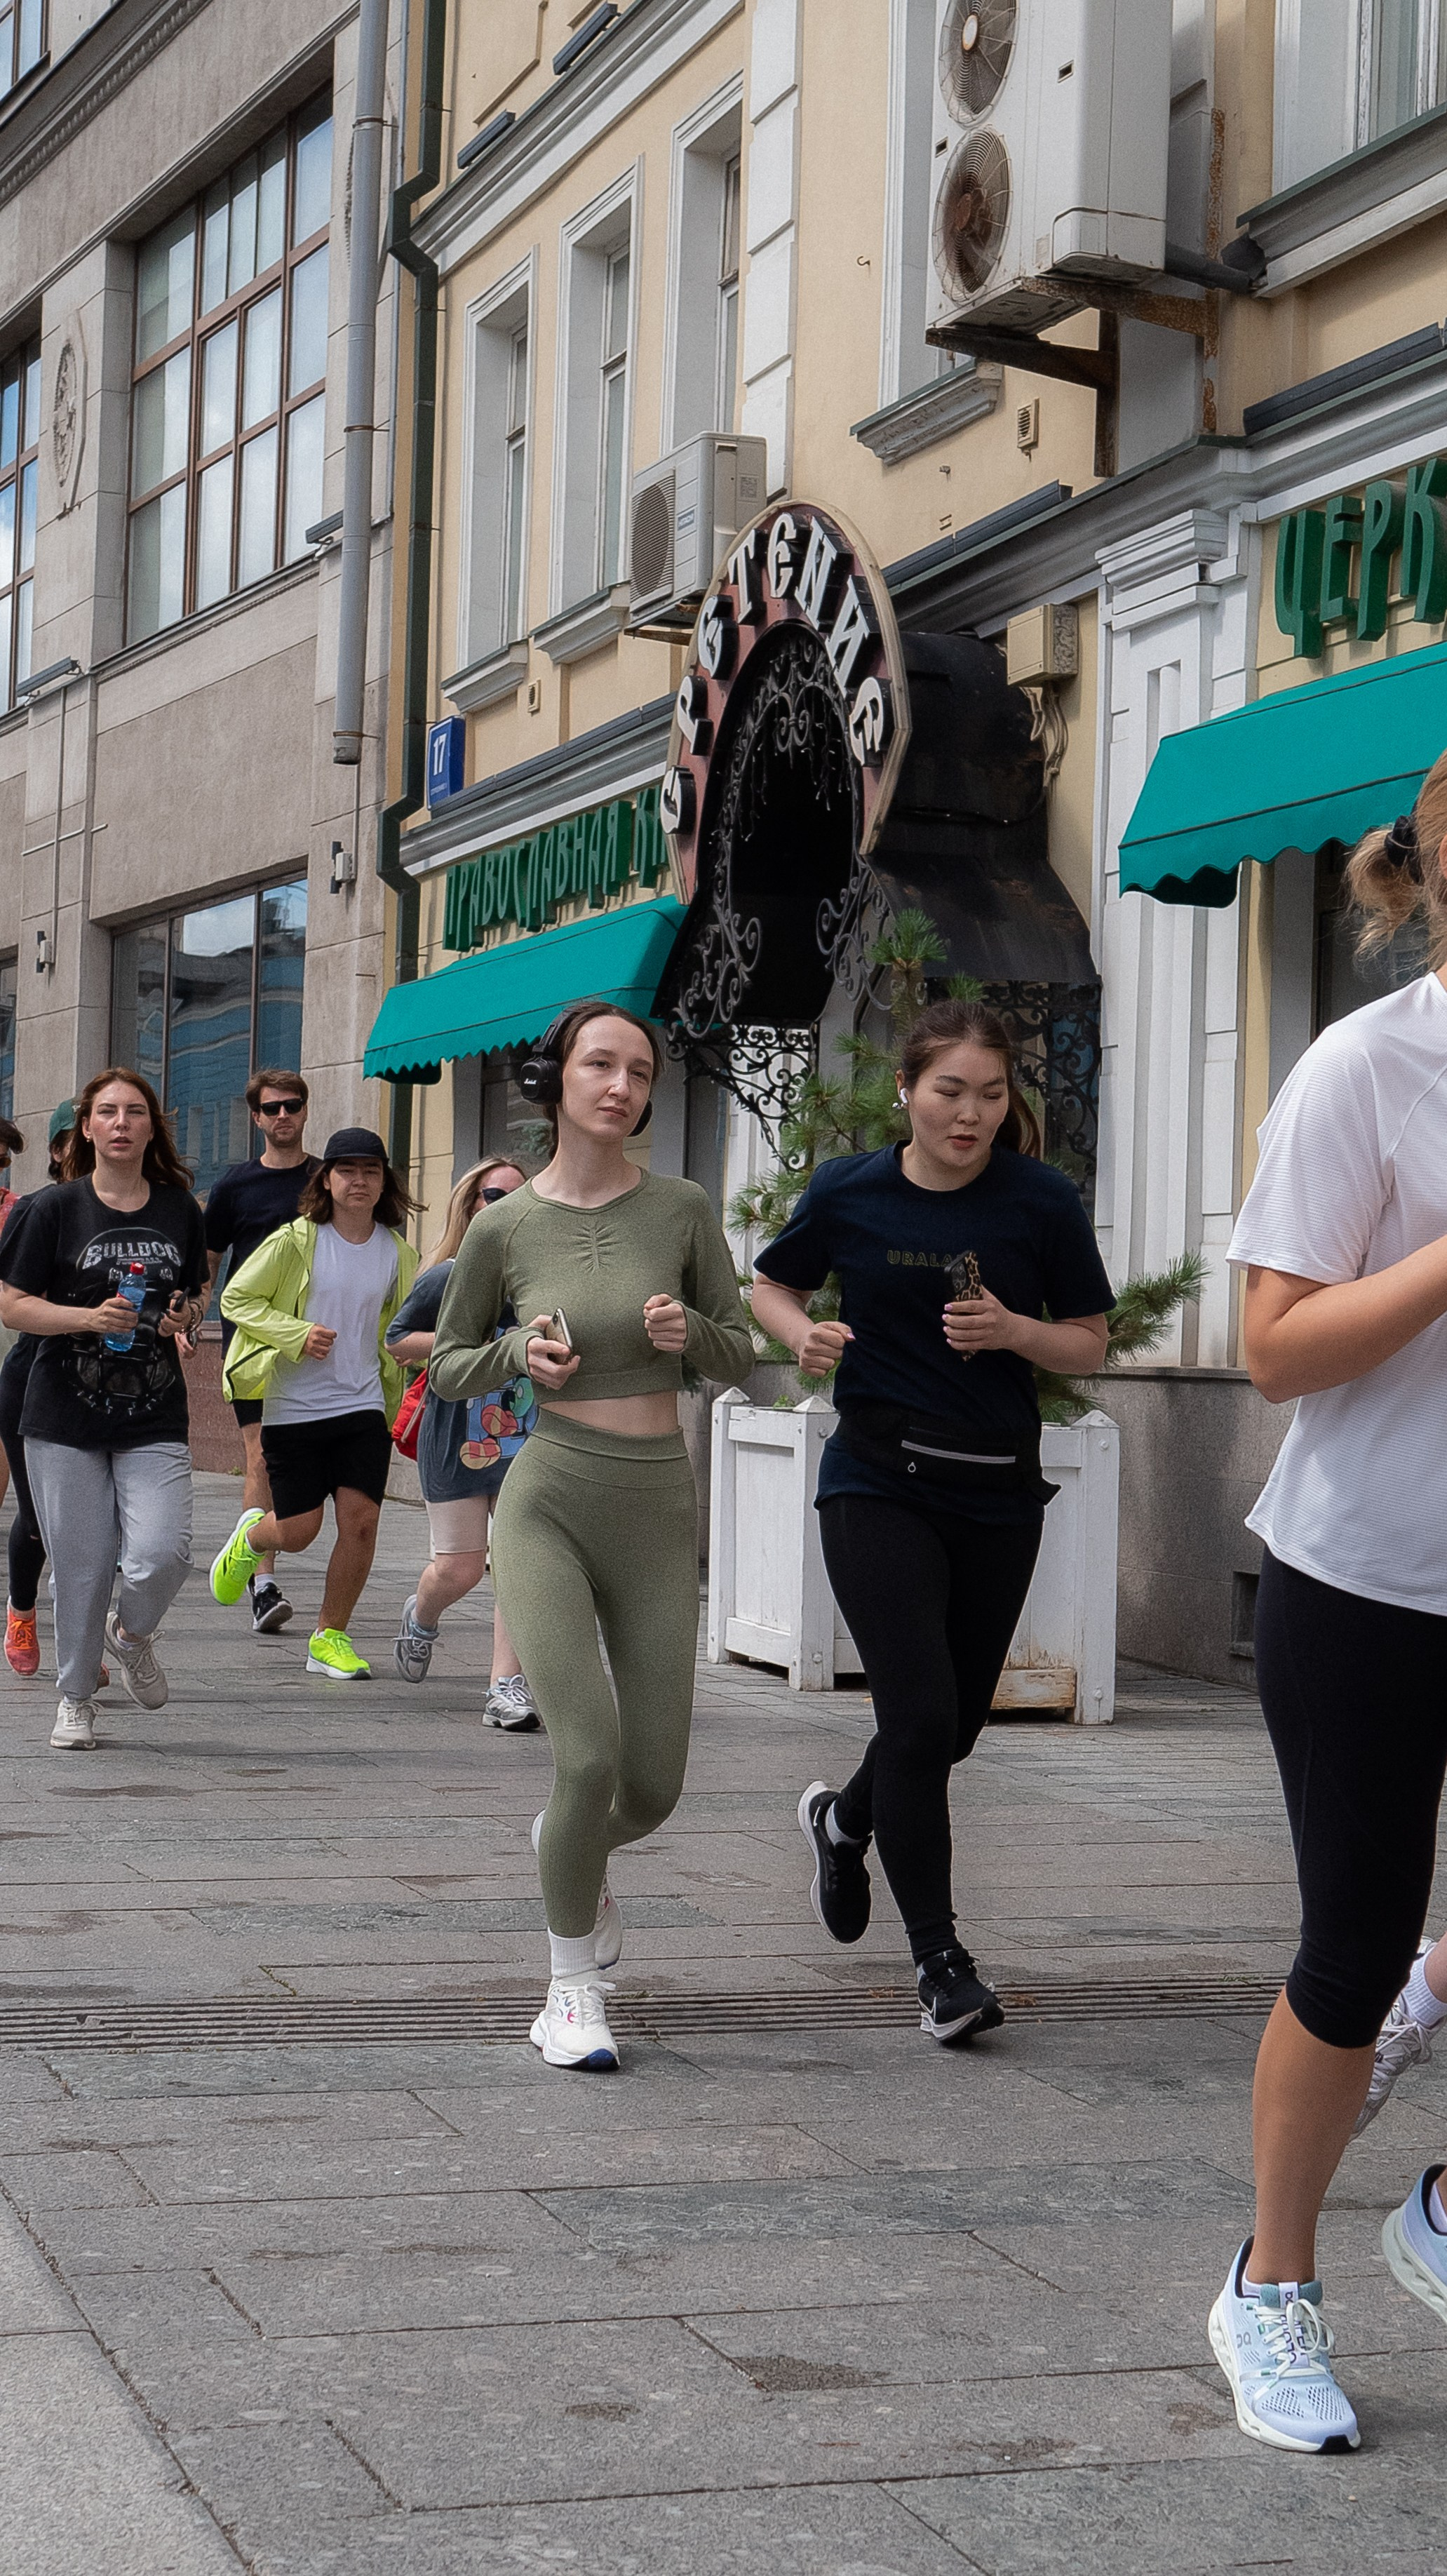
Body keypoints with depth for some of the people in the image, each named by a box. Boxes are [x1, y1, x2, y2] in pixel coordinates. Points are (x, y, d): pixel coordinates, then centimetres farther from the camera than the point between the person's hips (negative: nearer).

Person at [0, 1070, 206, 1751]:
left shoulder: (180, 1210, 8)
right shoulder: (55, 1209, -2)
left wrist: (185, 1316, -3)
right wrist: (89, 1317, -17)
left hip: (155, 1419, 2)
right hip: (65, 1417, -2)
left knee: (163, 1553, -14)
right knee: (81, 1565, 1)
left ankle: (133, 1633, 20)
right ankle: (75, 1697, 22)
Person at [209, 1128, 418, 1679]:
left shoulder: (397, 1254, 5)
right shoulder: (295, 1241, -7)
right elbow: (236, 1298, -3)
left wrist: (392, 1410, 21)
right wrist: (296, 1334, -17)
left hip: (363, 1406, 3)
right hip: (294, 1407, -3)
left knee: (361, 1521, -8)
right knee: (297, 1532, 0)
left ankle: (330, 1638, 9)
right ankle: (251, 1537, 38)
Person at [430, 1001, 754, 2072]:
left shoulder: (683, 1209, 0)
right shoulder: (504, 1229, -2)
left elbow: (740, 1351, 8)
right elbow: (448, 1367, 10)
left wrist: (689, 1331, -14)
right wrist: (518, 1353, -11)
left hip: (659, 1514, 2)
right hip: (549, 1505, -2)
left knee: (653, 1789, 4)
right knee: (590, 1756, -18)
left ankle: (566, 1845, 42)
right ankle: (574, 1986, 4)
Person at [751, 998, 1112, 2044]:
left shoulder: (1043, 1201, -4)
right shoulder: (849, 1193, -3)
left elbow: (1090, 1346, 2)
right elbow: (771, 1286, 14)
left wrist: (1013, 1329, -17)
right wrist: (804, 1334, -8)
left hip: (1000, 1490, 2)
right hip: (879, 1485, -2)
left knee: (956, 1722, 13)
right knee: (921, 1713, -14)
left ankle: (846, 1817, 45)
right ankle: (939, 1955, -2)